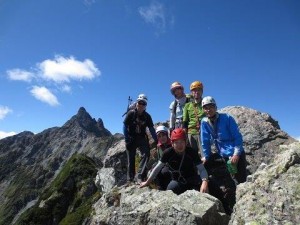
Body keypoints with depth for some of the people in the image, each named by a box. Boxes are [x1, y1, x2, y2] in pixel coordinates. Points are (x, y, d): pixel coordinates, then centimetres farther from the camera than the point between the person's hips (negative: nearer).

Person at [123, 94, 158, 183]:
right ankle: (130, 179, 16)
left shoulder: (147, 116, -4)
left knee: (146, 155, -16)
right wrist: (127, 139, -17)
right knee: (131, 159, 4)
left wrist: (156, 141, -7)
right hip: (131, 138, -2)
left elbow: (151, 129, -1)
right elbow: (125, 126, -11)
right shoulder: (131, 113, -11)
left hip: (142, 138, 2)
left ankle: (139, 176, -14)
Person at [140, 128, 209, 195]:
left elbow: (202, 169, -22)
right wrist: (148, 182, -6)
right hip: (177, 181, 0)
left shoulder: (191, 152, -19)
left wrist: (204, 181, -43)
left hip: (192, 182, 0)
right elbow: (158, 167, -8)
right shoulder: (168, 153, -18)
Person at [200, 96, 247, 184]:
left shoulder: (227, 118, -14)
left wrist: (236, 154, -19)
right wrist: (206, 157, 4)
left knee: (241, 180, -3)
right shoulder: (204, 122, -5)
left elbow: (238, 136, -13)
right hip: (223, 156, 4)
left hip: (236, 154, -3)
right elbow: (205, 141, 0)